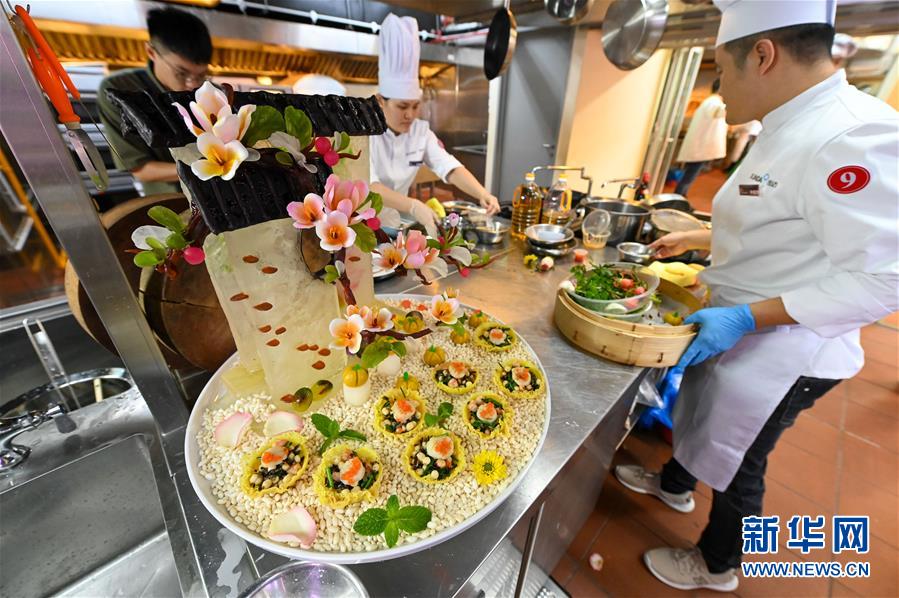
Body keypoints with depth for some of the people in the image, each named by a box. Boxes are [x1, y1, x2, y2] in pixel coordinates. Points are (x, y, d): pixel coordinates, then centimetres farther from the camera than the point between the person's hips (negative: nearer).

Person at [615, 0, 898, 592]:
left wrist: (745, 317, -28)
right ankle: (674, 484, 56)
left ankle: (717, 566, 43)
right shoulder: (791, 129, 5)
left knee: (736, 460, 14)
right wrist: (694, 238, 21)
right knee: (705, 417, 27)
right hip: (738, 329, 8)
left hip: (781, 352, -8)